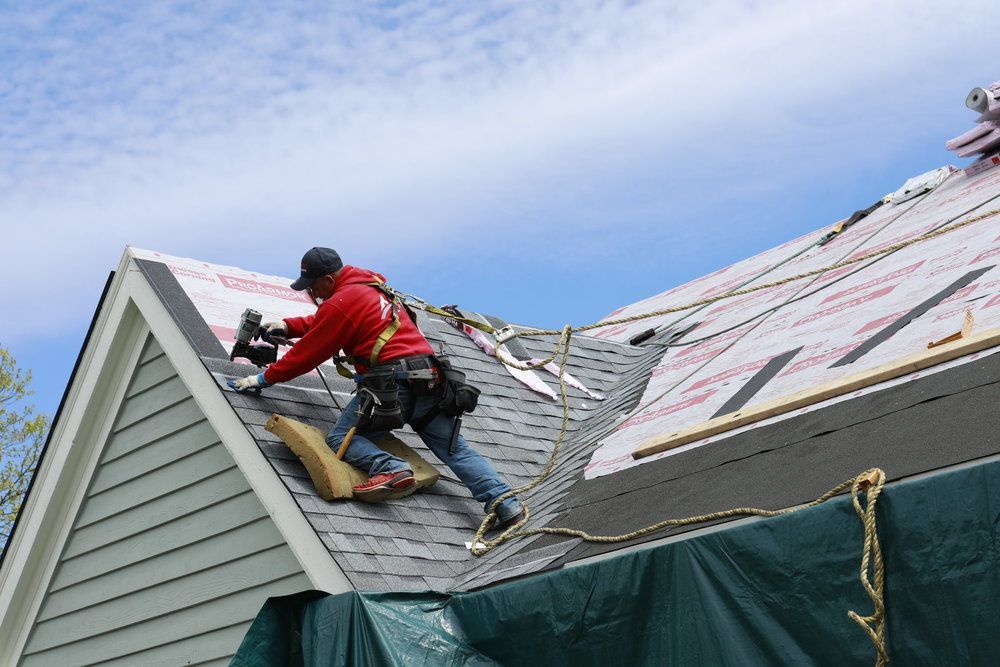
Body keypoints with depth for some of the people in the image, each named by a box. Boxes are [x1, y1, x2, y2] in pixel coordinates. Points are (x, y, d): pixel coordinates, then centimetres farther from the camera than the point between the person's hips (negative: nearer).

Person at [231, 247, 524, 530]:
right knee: (455, 449, 10)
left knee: (340, 438, -4)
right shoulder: (371, 285, 22)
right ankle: (505, 502, -5)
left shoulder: (340, 303, -5)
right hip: (429, 378, 8)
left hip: (392, 382, -8)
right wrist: (286, 326, 30)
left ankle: (391, 470, -28)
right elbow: (322, 323, 37)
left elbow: (307, 354, 1)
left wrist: (265, 378, 11)